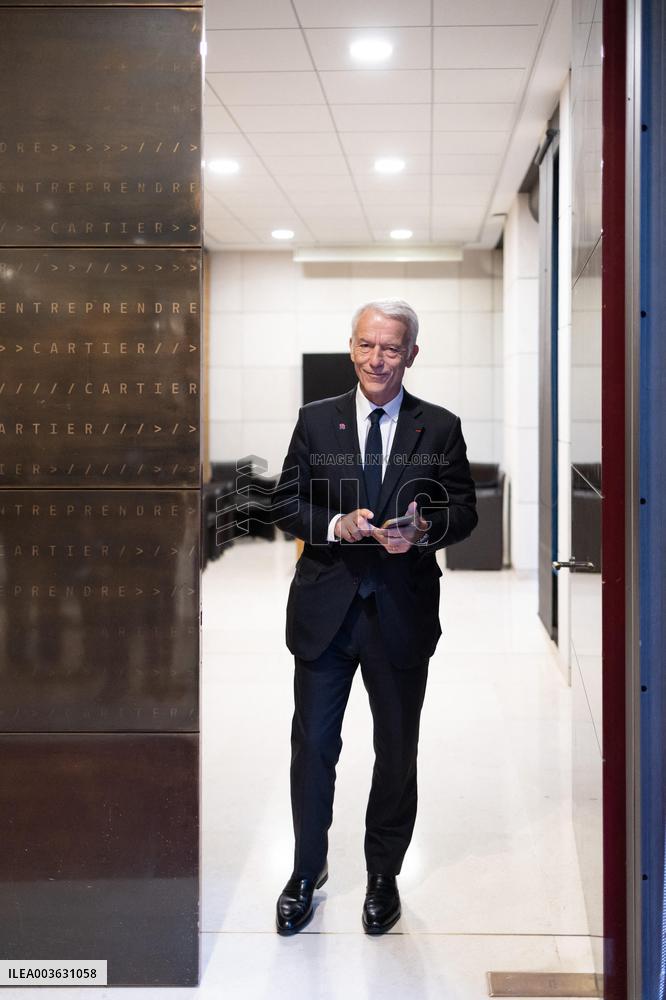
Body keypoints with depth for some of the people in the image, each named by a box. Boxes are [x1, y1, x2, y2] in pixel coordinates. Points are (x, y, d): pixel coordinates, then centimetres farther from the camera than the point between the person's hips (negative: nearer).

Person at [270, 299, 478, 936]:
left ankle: (383, 877, 30)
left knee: (397, 751, 11)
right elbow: (285, 503, 3)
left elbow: (464, 511, 3)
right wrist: (335, 525, -16)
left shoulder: (440, 428, 2)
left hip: (402, 613, 0)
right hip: (325, 609, 0)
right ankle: (307, 870, 27)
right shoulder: (316, 420, 3)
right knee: (313, 746, 7)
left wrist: (425, 529, -18)